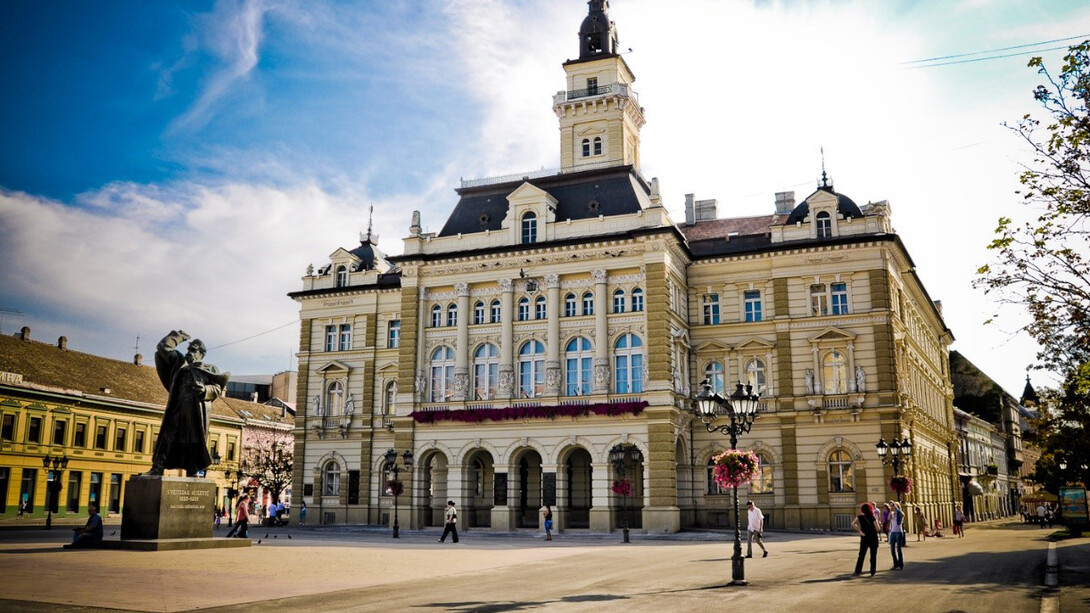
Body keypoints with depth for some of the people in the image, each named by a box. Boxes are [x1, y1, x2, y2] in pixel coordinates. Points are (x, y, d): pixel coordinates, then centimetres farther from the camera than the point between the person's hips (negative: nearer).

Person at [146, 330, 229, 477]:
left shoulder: (209, 369, 14)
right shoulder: (179, 362, 21)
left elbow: (218, 388, 4)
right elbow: (163, 348, 20)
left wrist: (205, 390, -14)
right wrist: (178, 336, 21)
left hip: (197, 411, -2)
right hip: (177, 408, 2)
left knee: (195, 440, -2)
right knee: (168, 436, -6)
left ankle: (192, 472, 3)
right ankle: (157, 468, -8)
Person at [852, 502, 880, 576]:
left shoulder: (860, 517, -2)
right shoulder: (873, 518, -8)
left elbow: (853, 524, -14)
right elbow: (878, 529, -10)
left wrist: (859, 531, -12)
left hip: (864, 539, 2)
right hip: (873, 539, -2)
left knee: (861, 555, 9)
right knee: (873, 556, 6)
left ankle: (858, 571, 6)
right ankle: (872, 572, 7)